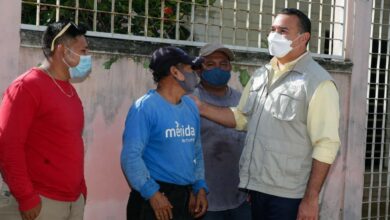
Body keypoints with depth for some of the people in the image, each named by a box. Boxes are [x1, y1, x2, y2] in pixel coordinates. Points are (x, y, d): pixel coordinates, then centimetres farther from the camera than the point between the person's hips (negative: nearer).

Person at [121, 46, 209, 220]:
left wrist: (200, 187, 6)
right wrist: (152, 193, -21)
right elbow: (130, 155, -18)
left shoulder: (191, 107, 10)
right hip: (154, 197, -7)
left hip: (186, 197, 7)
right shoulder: (145, 107, -12)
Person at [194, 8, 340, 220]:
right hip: (255, 187, 6)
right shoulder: (261, 75, 11)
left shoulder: (318, 82, -10)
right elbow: (241, 117, 18)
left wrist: (311, 198, -17)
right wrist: (202, 108, 5)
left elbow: (326, 145, -14)